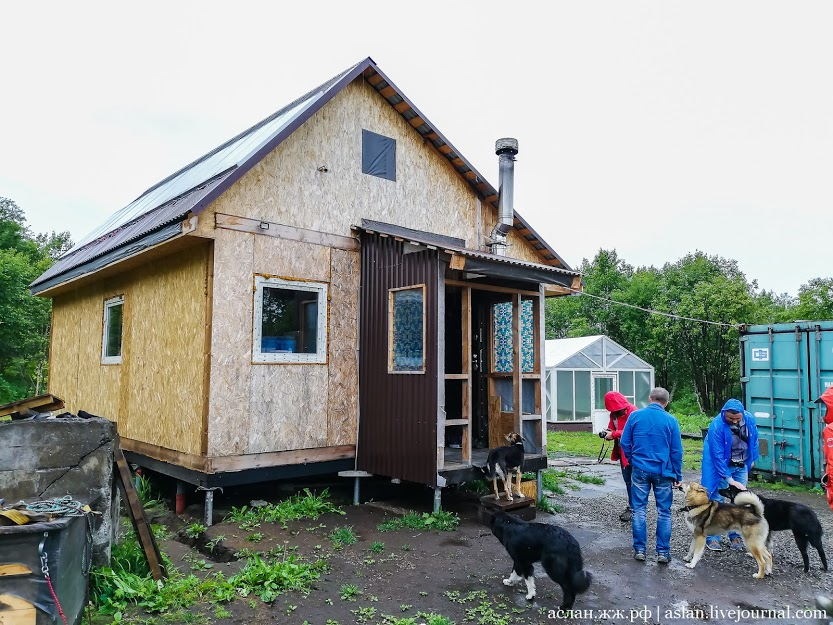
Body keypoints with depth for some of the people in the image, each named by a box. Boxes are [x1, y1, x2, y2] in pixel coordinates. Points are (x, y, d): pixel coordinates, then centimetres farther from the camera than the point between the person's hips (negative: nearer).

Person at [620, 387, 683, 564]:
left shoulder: (635, 415, -3)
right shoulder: (670, 420, -5)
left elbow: (624, 442, 1)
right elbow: (677, 451, -2)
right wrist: (678, 475, 7)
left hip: (640, 470, 1)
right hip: (663, 471, -1)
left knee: (639, 510, 9)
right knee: (664, 512, 9)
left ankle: (639, 550, 13)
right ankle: (663, 552, 13)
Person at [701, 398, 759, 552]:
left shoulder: (749, 419, -11)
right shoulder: (716, 425, -27)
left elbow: (754, 439, 10)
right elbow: (718, 455, -26)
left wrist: (752, 459, 15)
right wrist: (729, 479, -26)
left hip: (741, 466, 5)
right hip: (721, 466, -5)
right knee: (717, 501, -4)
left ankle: (735, 536, 21)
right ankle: (712, 538, 3)